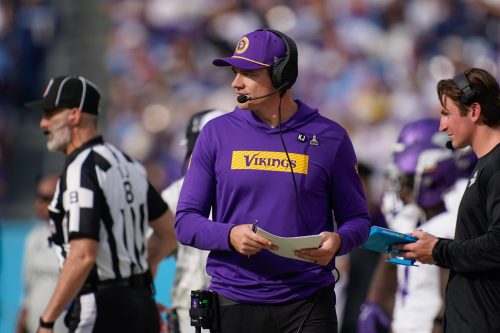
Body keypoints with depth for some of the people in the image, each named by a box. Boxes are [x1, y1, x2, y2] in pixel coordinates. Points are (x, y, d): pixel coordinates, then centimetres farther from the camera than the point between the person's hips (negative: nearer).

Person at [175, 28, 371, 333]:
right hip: (234, 303, 1)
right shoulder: (217, 133, 4)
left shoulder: (329, 137, 2)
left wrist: (338, 240, -17)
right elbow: (186, 221, 3)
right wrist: (230, 236, -17)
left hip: (308, 304, -1)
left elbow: (357, 218, 6)